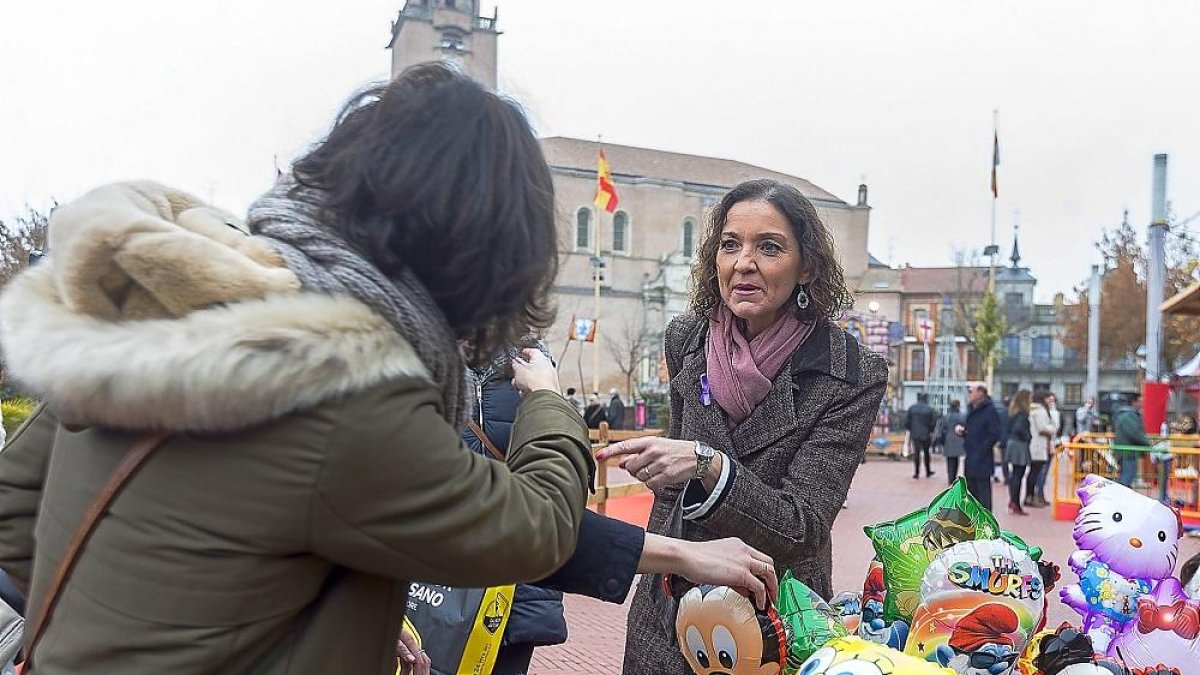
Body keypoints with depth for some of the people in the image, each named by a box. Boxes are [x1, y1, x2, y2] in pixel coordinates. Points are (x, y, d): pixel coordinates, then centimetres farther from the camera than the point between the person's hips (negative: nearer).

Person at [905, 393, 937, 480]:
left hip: (915, 434, 0)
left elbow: (906, 421, -3)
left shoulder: (911, 408, -3)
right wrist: (931, 433, 11)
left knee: (916, 453, 4)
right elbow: (932, 423, -4)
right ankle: (928, 472, 22)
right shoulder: (929, 409, -6)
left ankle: (916, 473, 1)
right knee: (926, 453, 14)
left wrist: (909, 430, 10)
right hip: (926, 435, 0)